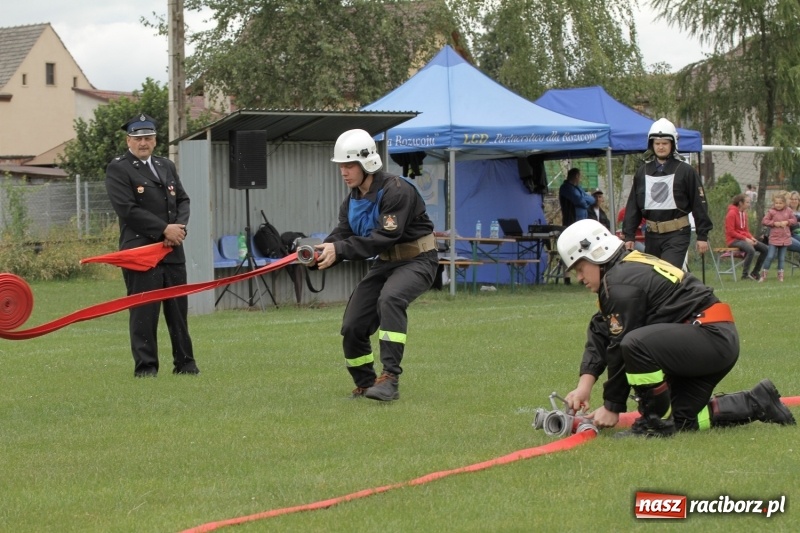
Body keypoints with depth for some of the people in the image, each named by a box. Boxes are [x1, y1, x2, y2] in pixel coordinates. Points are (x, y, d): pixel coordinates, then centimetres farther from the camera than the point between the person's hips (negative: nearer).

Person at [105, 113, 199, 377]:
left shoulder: (166, 166, 19)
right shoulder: (118, 169, -3)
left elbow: (183, 200, 17)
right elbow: (127, 209, -13)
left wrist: (180, 227, -4)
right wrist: (164, 229, -14)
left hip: (173, 250, 6)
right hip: (140, 250, -6)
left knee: (178, 308, 8)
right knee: (144, 311, -5)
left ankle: (185, 362, 15)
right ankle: (145, 366, -1)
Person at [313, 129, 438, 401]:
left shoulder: (397, 191, -23)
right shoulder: (352, 200, 4)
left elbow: (384, 238, -30)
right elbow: (341, 235, -5)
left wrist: (339, 250, -37)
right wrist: (320, 254, -28)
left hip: (416, 260, -8)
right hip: (386, 262, 8)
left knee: (390, 299, -37)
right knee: (352, 326, 2)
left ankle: (389, 379, -40)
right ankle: (366, 384, 24)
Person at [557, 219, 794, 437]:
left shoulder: (621, 282, -15)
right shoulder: (630, 268, 16)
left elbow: (620, 347, -13)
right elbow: (600, 331, 12)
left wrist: (612, 406, -5)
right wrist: (585, 383, 1)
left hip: (712, 338, -11)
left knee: (635, 344, -32)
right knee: (683, 421, 16)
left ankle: (656, 421, -14)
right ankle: (758, 403, 24)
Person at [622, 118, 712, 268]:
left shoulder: (685, 171, -2)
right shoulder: (643, 172, 9)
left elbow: (699, 204, -1)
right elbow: (633, 206, 12)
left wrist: (702, 236, -4)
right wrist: (629, 235, 6)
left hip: (677, 235, -5)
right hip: (651, 235, 5)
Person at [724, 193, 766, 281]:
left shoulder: (744, 213, 14)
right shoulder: (732, 213, -12)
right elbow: (730, 232, -16)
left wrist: (751, 238, -4)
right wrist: (745, 239, -20)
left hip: (744, 238, 9)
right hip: (733, 240, -9)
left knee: (764, 248, -3)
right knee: (751, 250, -34)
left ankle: (754, 273, 3)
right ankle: (745, 274, -26)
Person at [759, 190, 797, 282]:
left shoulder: (788, 211, 3)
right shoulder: (771, 211, -5)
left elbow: (794, 221, 9)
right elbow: (764, 221, -6)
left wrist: (787, 222, -9)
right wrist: (774, 223, -15)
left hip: (785, 238, 3)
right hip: (774, 238, -3)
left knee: (781, 258, 9)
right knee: (770, 256, -6)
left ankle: (780, 275, 17)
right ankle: (763, 274, 2)